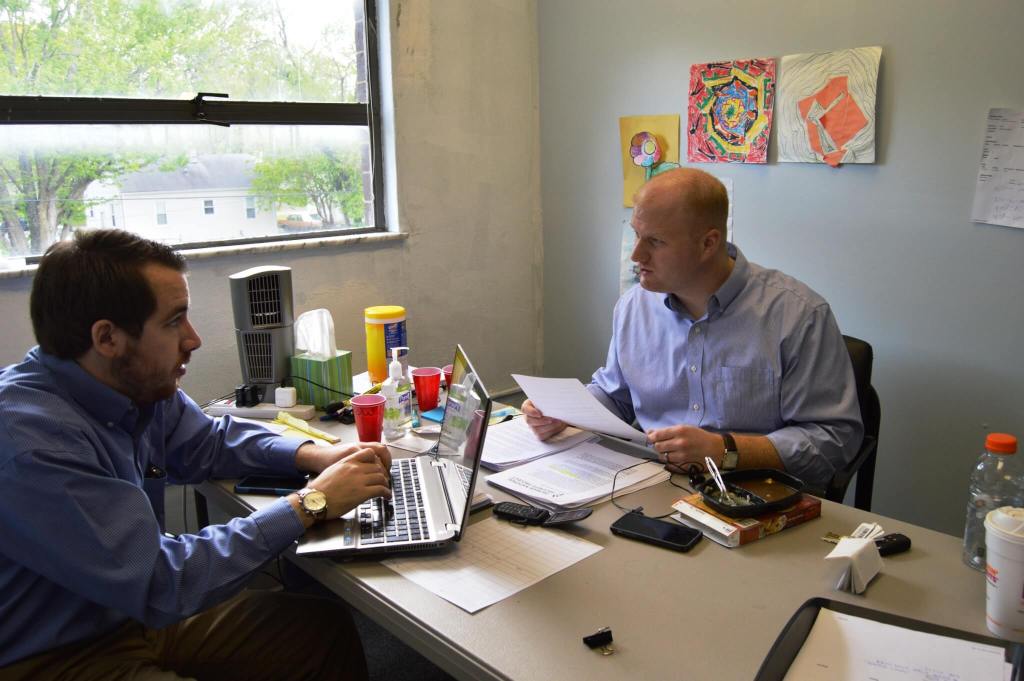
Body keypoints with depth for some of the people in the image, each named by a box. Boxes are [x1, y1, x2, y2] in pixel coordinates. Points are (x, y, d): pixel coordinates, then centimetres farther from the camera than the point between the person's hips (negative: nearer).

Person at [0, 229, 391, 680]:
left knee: (328, 627, -1)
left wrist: (315, 455, -3)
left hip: (136, 613, 8)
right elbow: (161, 583, -29)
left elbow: (210, 441, 14)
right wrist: (310, 504, -23)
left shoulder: (140, 385, -6)